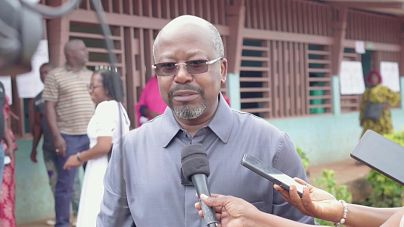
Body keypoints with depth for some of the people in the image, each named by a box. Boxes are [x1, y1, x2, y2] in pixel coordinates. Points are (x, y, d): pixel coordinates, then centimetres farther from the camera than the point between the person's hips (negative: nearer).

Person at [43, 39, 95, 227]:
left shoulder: (91, 76, 14)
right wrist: (57, 136, -11)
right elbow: (49, 107, -4)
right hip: (68, 136, -4)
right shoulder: (55, 76, 0)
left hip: (92, 135, 4)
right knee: (66, 183, 1)